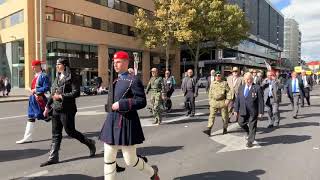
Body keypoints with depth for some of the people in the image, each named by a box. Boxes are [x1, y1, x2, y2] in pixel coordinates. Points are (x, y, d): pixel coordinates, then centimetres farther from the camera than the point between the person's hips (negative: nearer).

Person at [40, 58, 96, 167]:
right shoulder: (58, 77, 15)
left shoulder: (73, 77, -9)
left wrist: (61, 96, -19)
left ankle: (90, 143, 21)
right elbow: (52, 93, 20)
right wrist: (48, 106, 18)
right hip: (56, 109, 7)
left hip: (67, 109, -7)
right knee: (56, 134, 9)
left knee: (70, 131, 0)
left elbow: (76, 92, -19)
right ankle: (53, 157, 17)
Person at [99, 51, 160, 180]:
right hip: (112, 121, 7)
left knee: (130, 161, 4)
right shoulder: (115, 80, 12)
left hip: (126, 123, -7)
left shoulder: (133, 80, -12)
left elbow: (142, 101, -17)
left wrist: (121, 105, -21)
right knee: (108, 159, 9)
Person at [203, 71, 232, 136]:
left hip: (222, 102, -2)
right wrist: (210, 101, 13)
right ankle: (209, 129, -8)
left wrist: (228, 99, -12)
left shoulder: (224, 83, 1)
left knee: (224, 116, 9)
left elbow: (228, 92, -2)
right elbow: (210, 93, 17)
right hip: (214, 102, 2)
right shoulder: (212, 84, 11)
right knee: (212, 116, -5)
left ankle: (225, 129, 26)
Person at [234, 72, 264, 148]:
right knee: (241, 123, 9)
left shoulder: (257, 88, -8)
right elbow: (237, 99, 8)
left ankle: (250, 141, 19)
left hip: (253, 111, -4)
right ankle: (249, 133, 38)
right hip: (243, 111, 5)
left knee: (252, 126, 4)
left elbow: (260, 101, -8)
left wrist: (260, 112, -11)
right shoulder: (241, 88, 6)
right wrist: (236, 110, 5)